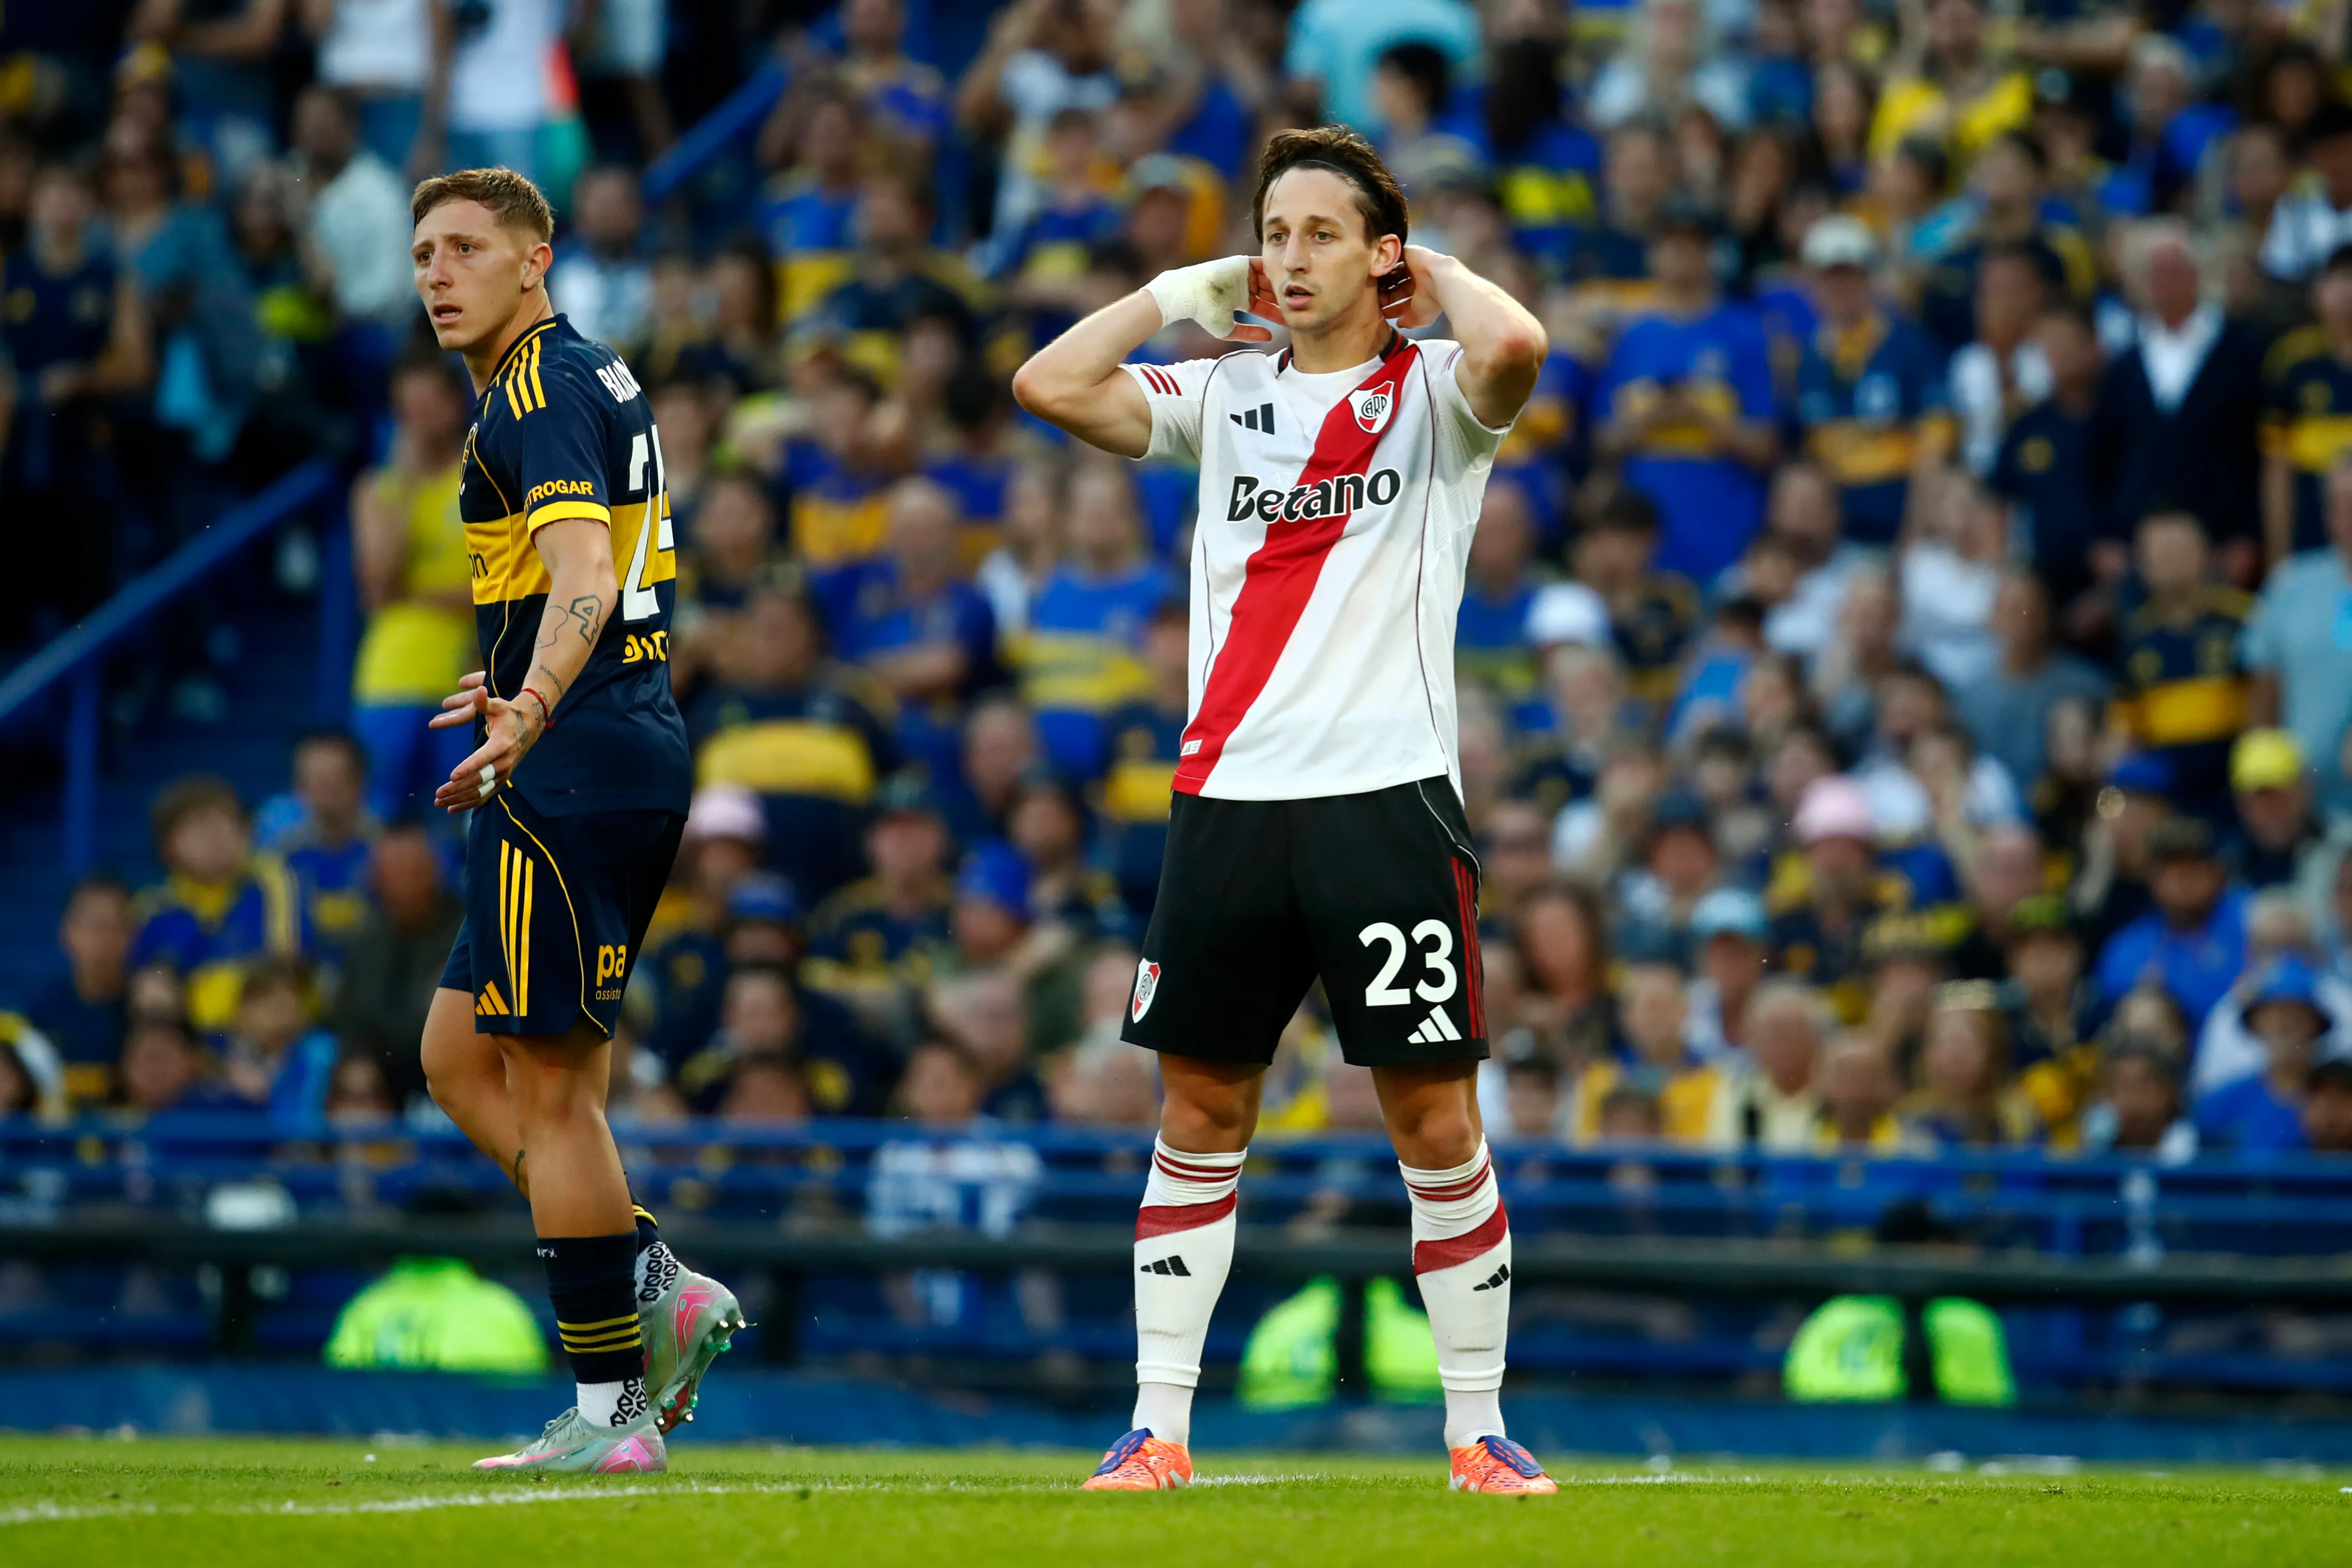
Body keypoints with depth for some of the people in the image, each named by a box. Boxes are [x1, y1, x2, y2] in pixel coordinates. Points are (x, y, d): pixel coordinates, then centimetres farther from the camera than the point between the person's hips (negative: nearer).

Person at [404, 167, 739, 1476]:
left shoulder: (540, 396, -13)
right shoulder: (598, 378, 18)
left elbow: (582, 575, -28)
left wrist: (533, 709, -40)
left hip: (573, 773, -10)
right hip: (639, 753, 10)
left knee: (549, 1088, -6)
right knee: (463, 1062, 14)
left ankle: (612, 1411, -5)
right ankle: (654, 1286, 7)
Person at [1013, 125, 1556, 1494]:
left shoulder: (1434, 393, 2)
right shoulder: (1225, 394, 14)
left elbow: (1514, 348, -21)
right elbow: (1050, 384, 3)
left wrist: (1436, 274, -2)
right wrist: (1188, 291, 9)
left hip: (1390, 794, -4)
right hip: (1230, 799, 4)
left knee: (1438, 1126, -2)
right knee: (1202, 1119, 6)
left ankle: (1481, 1428, 7)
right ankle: (1161, 1424, 10)